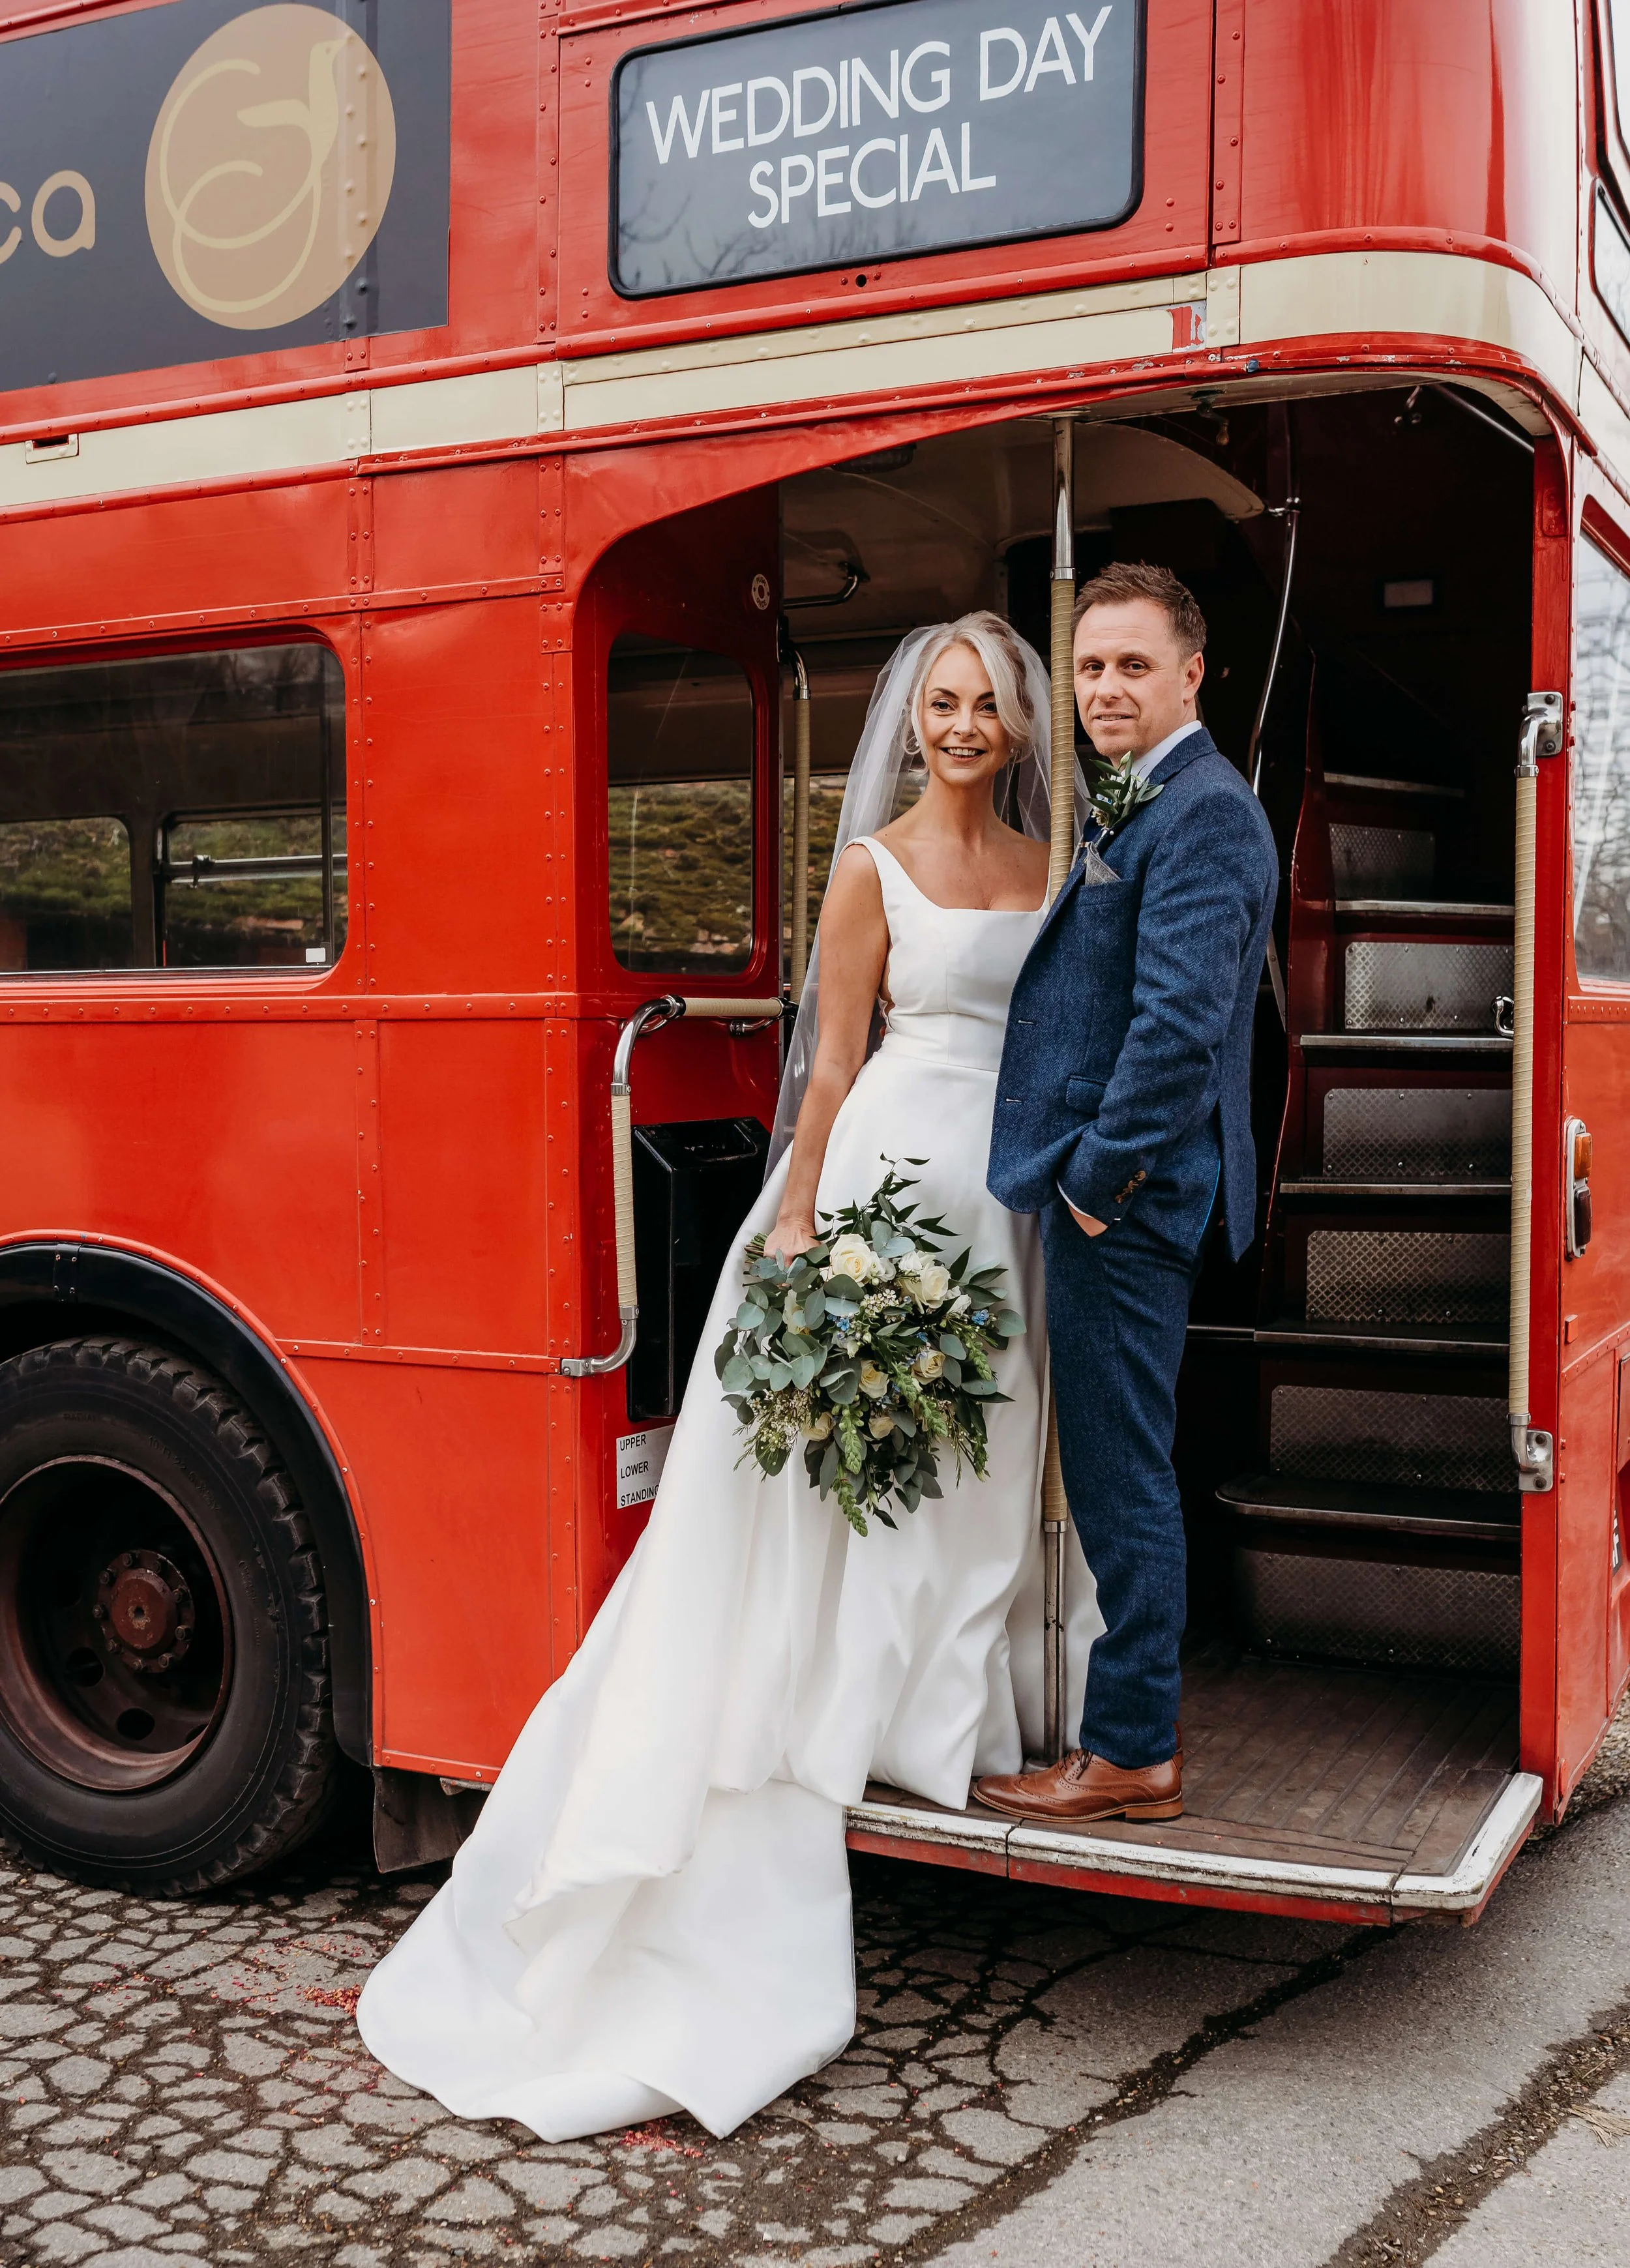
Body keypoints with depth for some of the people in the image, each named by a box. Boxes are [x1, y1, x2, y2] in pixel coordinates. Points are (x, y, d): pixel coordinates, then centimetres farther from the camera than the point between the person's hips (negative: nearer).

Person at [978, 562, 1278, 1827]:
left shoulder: (1203, 813, -14)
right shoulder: (1146, 809, 19)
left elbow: (1182, 1019, -24)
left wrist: (1102, 1172, -17)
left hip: (1126, 1195, -11)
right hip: (1110, 1192, 11)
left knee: (1122, 1475, -2)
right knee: (1121, 1473, 17)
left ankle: (1131, 1758, 10)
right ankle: (1142, 1723, 29)